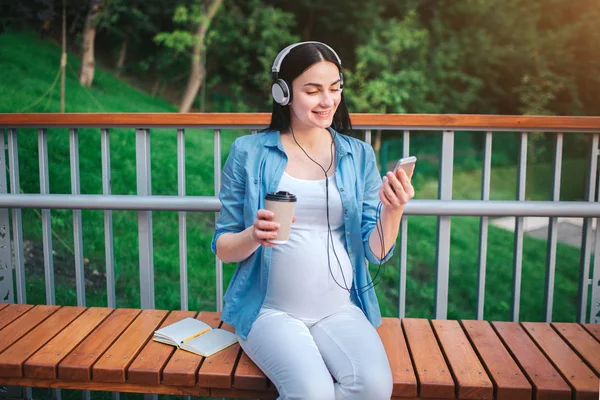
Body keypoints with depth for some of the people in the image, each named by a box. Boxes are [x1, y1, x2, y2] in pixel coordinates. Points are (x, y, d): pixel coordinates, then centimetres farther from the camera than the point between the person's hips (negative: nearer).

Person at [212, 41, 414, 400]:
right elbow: (223, 248, 3)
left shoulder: (359, 155, 6)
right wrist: (253, 236, -19)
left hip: (340, 310, 3)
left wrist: (393, 211, -16)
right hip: (272, 310, -2)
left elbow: (376, 252, 3)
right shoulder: (249, 152, -1)